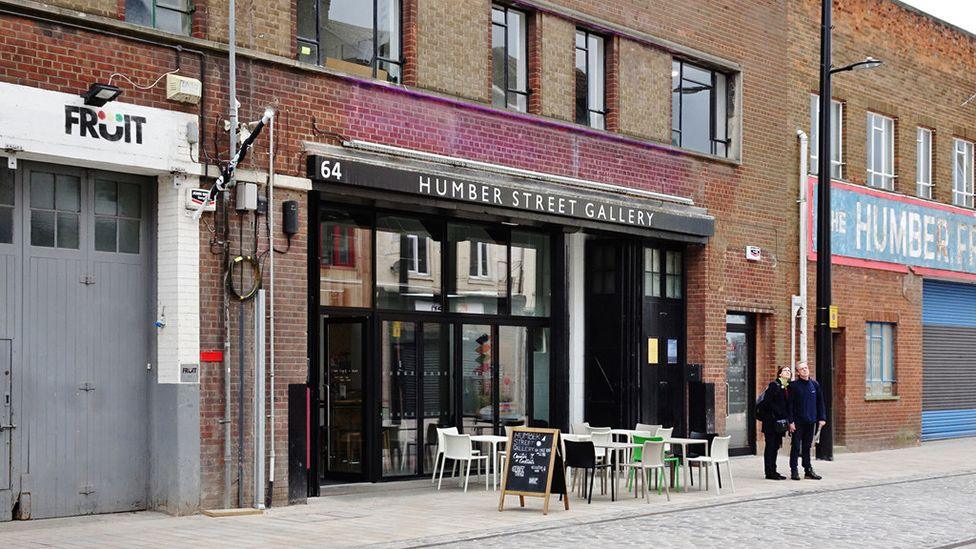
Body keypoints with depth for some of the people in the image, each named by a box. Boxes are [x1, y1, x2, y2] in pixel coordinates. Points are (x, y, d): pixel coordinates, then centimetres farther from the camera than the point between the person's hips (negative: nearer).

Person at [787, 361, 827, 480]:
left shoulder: (815, 384, 7)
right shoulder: (794, 385, -5)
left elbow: (820, 402, 12)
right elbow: (790, 404, -6)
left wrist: (822, 418, 5)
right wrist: (791, 421, -12)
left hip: (811, 421, 4)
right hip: (798, 421, -4)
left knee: (807, 446, 11)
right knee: (796, 446, 0)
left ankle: (808, 470, 16)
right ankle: (794, 471, 4)